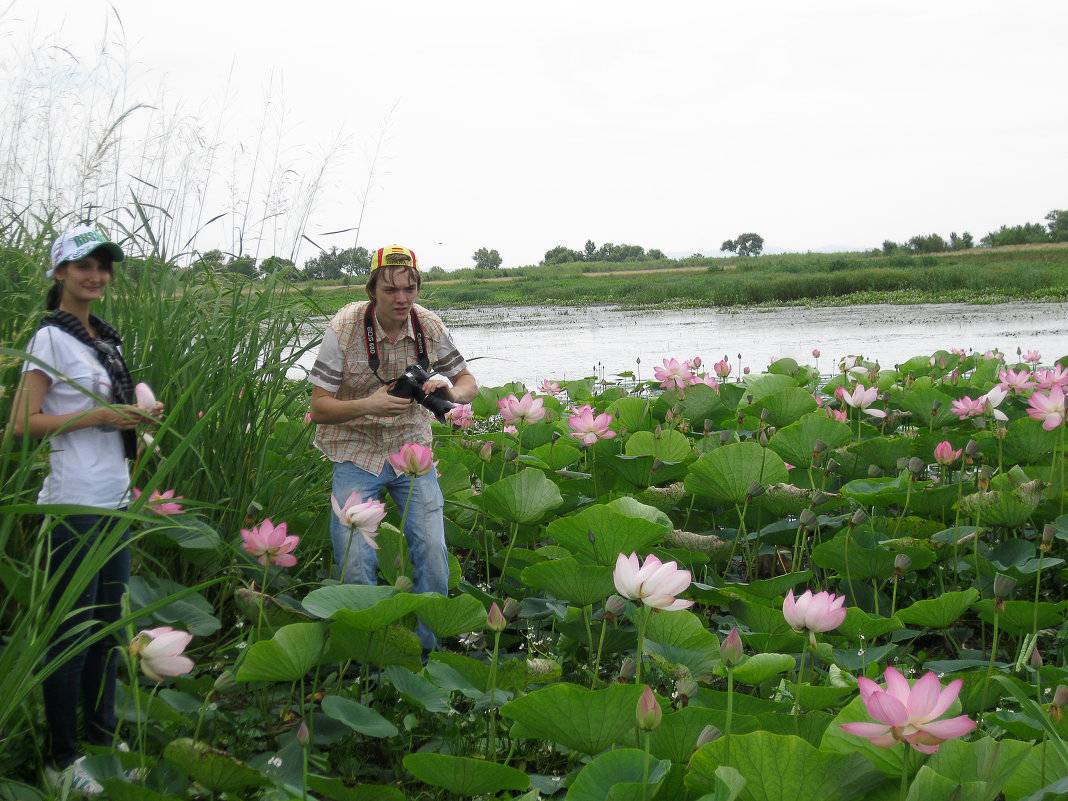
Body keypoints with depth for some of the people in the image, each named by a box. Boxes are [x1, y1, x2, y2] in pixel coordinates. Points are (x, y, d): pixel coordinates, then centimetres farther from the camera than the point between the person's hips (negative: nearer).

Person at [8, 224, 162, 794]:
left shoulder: (106, 338, 15)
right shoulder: (51, 337, -9)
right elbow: (23, 423, -14)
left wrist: (139, 415, 6)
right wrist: (97, 415, -18)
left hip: (116, 498, 8)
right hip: (75, 504, -8)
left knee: (108, 621, 13)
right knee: (72, 628, -2)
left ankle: (102, 737, 24)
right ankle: (61, 759, 8)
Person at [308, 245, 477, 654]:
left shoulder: (430, 326, -7)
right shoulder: (344, 330, -17)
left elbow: (468, 382, 5)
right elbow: (319, 408, -14)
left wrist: (450, 391, -20)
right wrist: (369, 404, -32)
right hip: (356, 451, -2)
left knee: (433, 553, -7)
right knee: (355, 562, -12)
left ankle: (425, 647, 12)